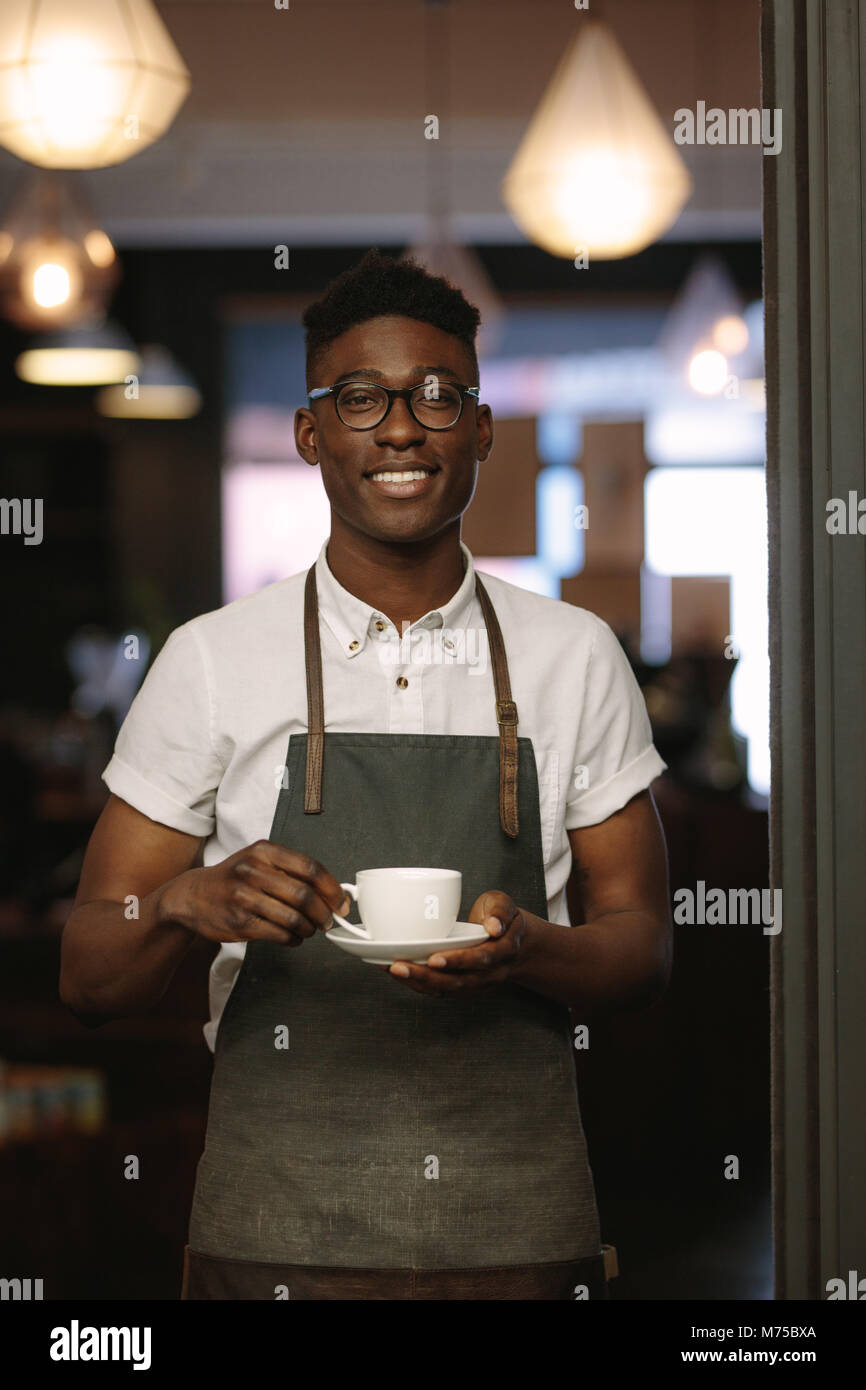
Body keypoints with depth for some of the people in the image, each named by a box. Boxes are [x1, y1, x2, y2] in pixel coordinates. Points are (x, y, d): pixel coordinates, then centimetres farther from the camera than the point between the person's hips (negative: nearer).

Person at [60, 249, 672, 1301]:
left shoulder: (576, 655, 4)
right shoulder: (211, 661, 0)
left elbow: (643, 948, 6)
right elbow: (88, 978, 0)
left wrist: (528, 948, -15)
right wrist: (187, 902, -21)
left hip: (521, 1235, 1)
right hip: (275, 1241, -1)